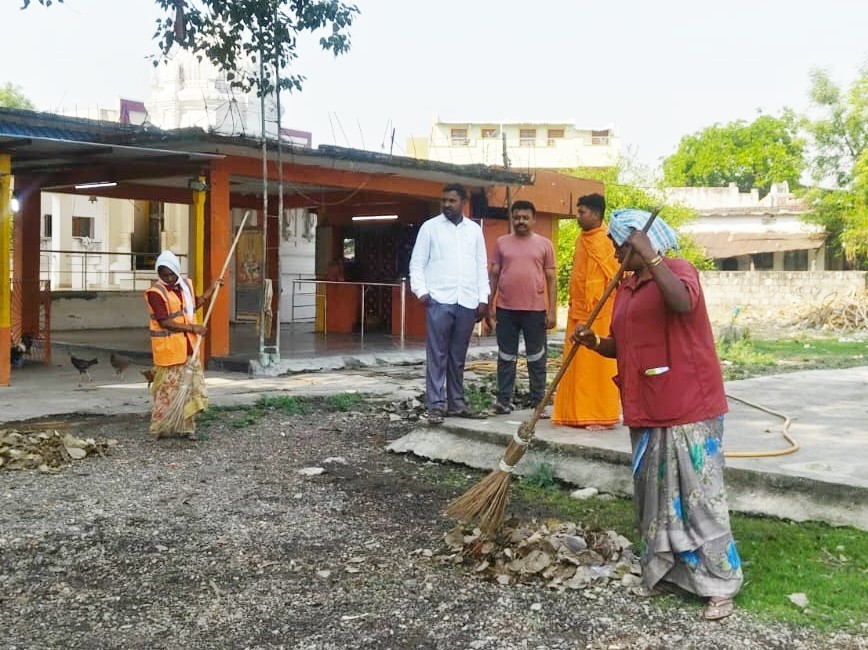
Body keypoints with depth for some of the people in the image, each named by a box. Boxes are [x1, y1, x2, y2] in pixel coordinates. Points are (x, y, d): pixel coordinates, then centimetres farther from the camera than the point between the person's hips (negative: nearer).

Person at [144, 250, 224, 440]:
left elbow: (194, 304, 27)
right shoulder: (156, 292, -14)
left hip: (188, 346, 7)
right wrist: (192, 328, -20)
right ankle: (162, 428, 10)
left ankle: (186, 426, 16)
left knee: (190, 385, 8)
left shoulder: (185, 284, 9)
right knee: (169, 388, -1)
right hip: (168, 348, -7)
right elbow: (164, 322, -20)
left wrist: (212, 289, 21)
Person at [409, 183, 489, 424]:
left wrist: (483, 299, 6)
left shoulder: (475, 230, 13)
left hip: (467, 302, 3)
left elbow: (482, 266, 13)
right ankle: (436, 405, -2)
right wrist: (421, 291, -10)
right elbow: (417, 263, 3)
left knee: (458, 356, 9)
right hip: (439, 300, -3)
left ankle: (456, 401, 17)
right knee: (437, 355, -4)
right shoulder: (430, 227, 5)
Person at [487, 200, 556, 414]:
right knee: (506, 357, 7)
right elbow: (493, 275, 9)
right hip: (506, 309, 1)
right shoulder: (502, 243, 8)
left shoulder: (544, 244, 5)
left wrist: (552, 310, -2)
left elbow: (551, 278, 4)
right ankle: (504, 400, 12)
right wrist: (489, 306, 3)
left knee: (536, 358, 5)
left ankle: (539, 402, 12)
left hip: (535, 310, -1)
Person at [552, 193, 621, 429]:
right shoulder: (581, 239, 13)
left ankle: (602, 415, 4)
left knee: (599, 363, -3)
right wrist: (573, 305, 16)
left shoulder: (608, 241, -10)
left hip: (600, 313, -8)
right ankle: (576, 413, 17)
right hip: (578, 312, 8)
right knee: (576, 364, 9)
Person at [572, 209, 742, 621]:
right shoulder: (626, 287, 15)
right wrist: (595, 343, 2)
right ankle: (663, 571, 27)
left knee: (700, 496, -4)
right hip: (646, 410, 8)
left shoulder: (678, 270, -8)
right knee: (654, 496, 14)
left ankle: (720, 585, 6)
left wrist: (649, 256, -29)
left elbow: (684, 303, -32)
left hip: (689, 407, -8)